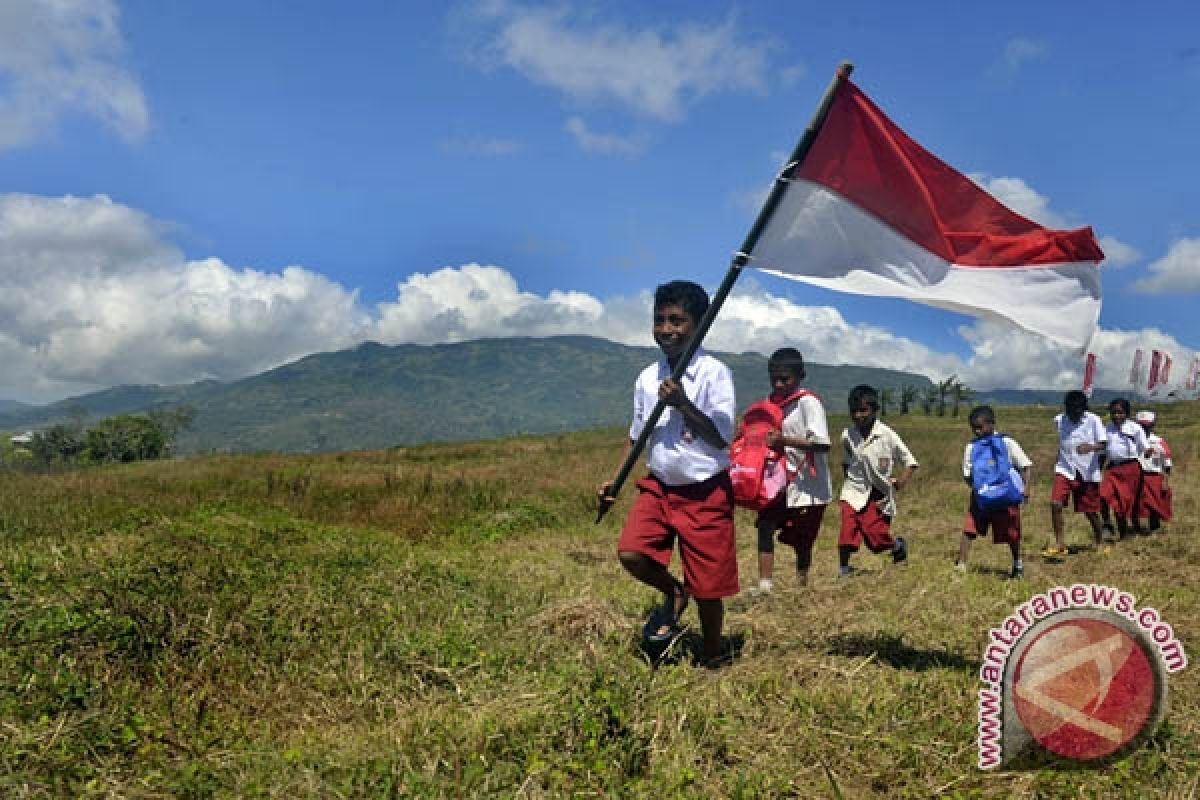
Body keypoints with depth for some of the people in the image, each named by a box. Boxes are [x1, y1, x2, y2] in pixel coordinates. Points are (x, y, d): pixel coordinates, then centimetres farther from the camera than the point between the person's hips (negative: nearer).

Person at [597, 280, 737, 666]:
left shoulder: (714, 373, -14)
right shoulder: (647, 378, 2)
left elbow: (722, 437, -17)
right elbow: (637, 435, 13)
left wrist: (682, 404, -25)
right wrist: (614, 480, 5)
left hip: (706, 492, -4)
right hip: (658, 486, 5)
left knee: (707, 587, 4)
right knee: (630, 553, -17)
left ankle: (712, 660, 29)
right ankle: (673, 593, 16)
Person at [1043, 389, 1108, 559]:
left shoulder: (1093, 420, -9)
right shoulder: (1059, 420, 0)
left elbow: (1103, 444, -16)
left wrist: (1091, 447, -35)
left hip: (1088, 472, -2)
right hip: (1065, 469, 2)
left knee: (1091, 511, 8)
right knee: (1055, 504, -16)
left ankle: (1100, 542, 32)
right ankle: (1060, 544, -8)